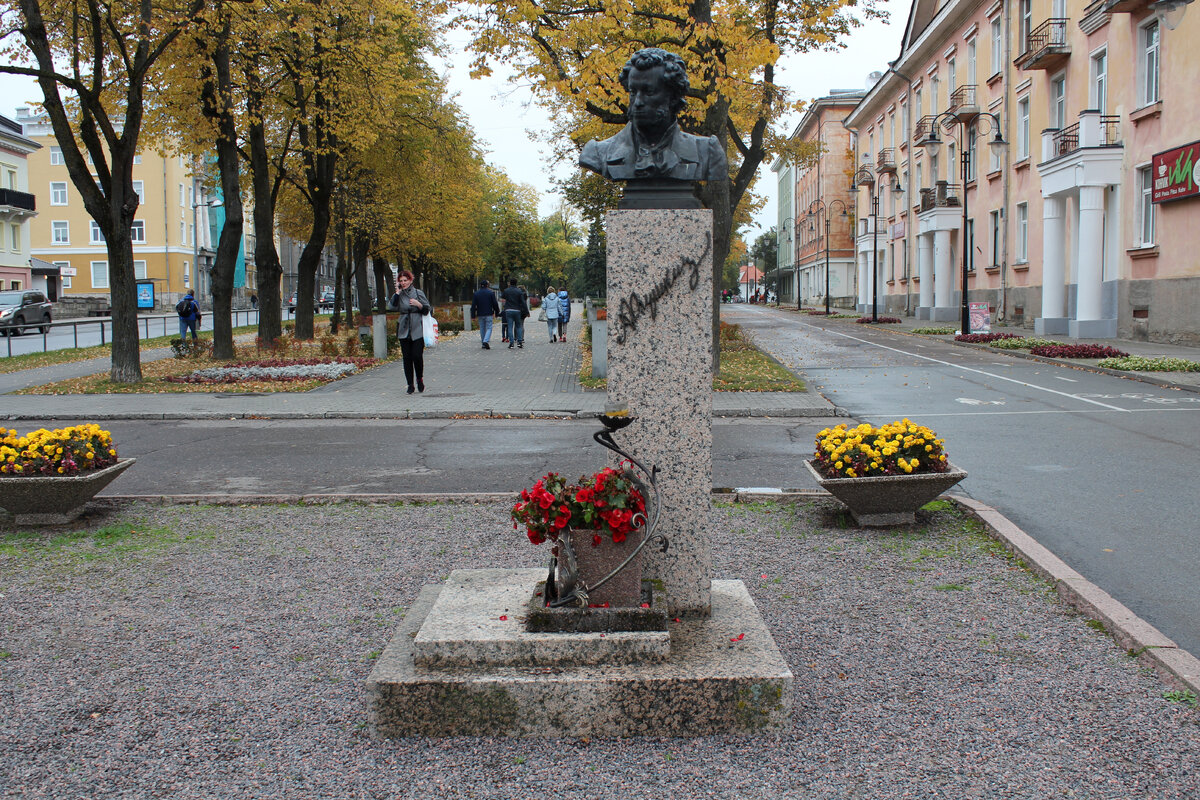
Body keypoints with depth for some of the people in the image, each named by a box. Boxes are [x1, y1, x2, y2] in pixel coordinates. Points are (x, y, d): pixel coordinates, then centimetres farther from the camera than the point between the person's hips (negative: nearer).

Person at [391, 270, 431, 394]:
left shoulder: (418, 293, 3)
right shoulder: (399, 295, 8)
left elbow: (428, 309, 4)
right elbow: (394, 306, -11)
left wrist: (418, 304, -11)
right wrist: (398, 292, -10)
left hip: (417, 329, -2)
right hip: (404, 330, 2)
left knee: (417, 356, -10)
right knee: (407, 358, 2)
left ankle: (420, 379, 15)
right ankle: (410, 385, 9)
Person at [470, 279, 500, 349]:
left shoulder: (476, 293, 2)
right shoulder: (491, 293, -2)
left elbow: (473, 306, 0)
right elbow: (495, 304, -2)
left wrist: (473, 315, 2)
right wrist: (497, 312, 10)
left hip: (480, 314, 2)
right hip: (489, 314, -2)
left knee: (482, 329, 11)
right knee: (489, 328, -1)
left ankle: (483, 344, 13)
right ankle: (486, 341, -23)